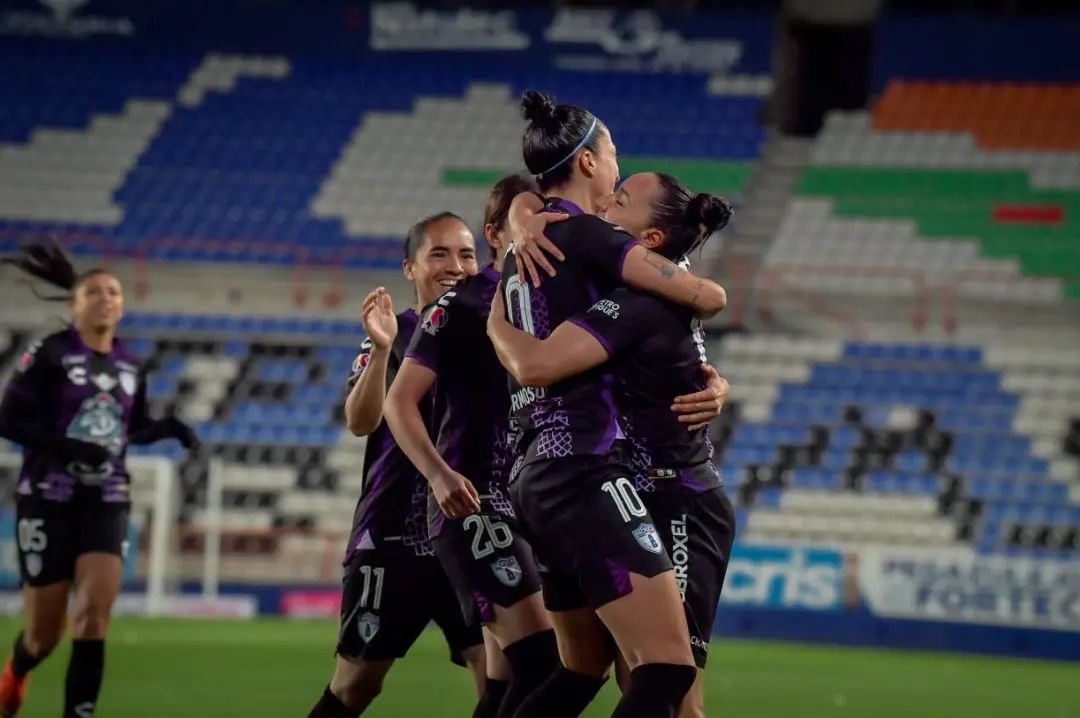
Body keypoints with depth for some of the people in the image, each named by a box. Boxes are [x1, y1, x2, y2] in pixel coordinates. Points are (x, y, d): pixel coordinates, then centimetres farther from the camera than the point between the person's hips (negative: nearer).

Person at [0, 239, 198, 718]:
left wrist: (169, 427, 2)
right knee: (46, 633, 3)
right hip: (49, 499, -4)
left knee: (94, 617, -14)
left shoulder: (129, 367, 8)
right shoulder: (49, 355, -7)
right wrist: (68, 446, -24)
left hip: (107, 501, 4)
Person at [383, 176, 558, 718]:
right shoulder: (462, 305, -5)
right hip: (475, 503, -7)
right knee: (539, 659, -20)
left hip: (532, 504, 7)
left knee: (509, 673, 7)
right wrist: (439, 474, -22)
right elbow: (400, 401, -8)